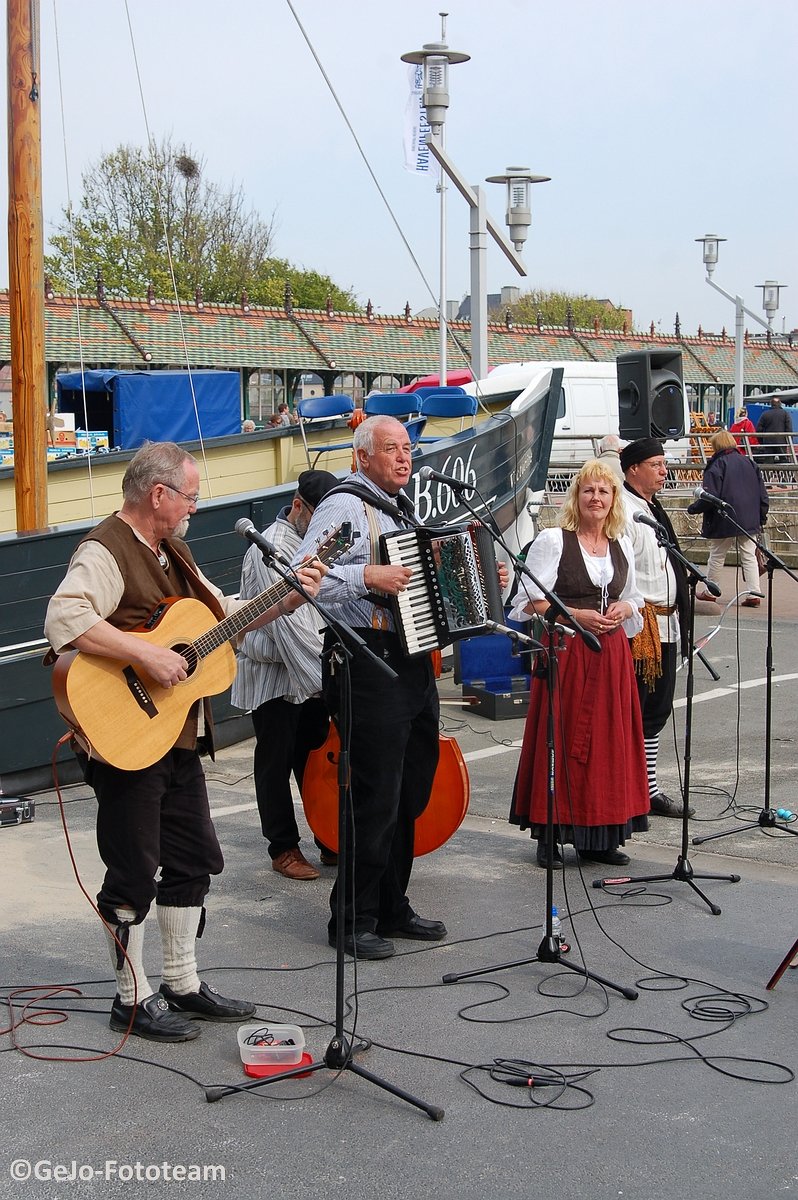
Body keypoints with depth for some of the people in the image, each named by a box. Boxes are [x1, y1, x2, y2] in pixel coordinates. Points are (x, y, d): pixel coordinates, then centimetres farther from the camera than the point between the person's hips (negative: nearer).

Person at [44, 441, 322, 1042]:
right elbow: (64, 619, -32)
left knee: (195, 860, 16)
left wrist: (286, 600, 9)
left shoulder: (173, 551, 14)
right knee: (134, 874, 2)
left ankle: (183, 983, 29)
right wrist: (147, 653, -33)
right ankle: (135, 998, 16)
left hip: (180, 738, 10)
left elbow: (223, 612, 23)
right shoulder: (106, 552, -17)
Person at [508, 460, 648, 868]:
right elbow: (532, 601, -8)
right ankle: (549, 834, 5)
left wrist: (623, 609, 1)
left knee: (608, 739, 5)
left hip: (611, 653, 5)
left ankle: (598, 837, 15)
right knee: (560, 739, -4)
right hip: (564, 651, -5)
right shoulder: (553, 540, -3)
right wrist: (576, 615, -18)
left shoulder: (622, 545, 14)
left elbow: (633, 598, 23)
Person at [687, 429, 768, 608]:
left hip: (723, 522, -5)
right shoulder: (750, 463, 8)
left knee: (717, 556, 10)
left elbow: (710, 497, -17)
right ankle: (754, 594, -1)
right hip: (750, 521, 5)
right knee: (749, 556, 7)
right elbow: (763, 494, 11)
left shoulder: (716, 466, -11)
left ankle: (710, 592, 22)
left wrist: (693, 508, -2)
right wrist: (761, 517, 19)